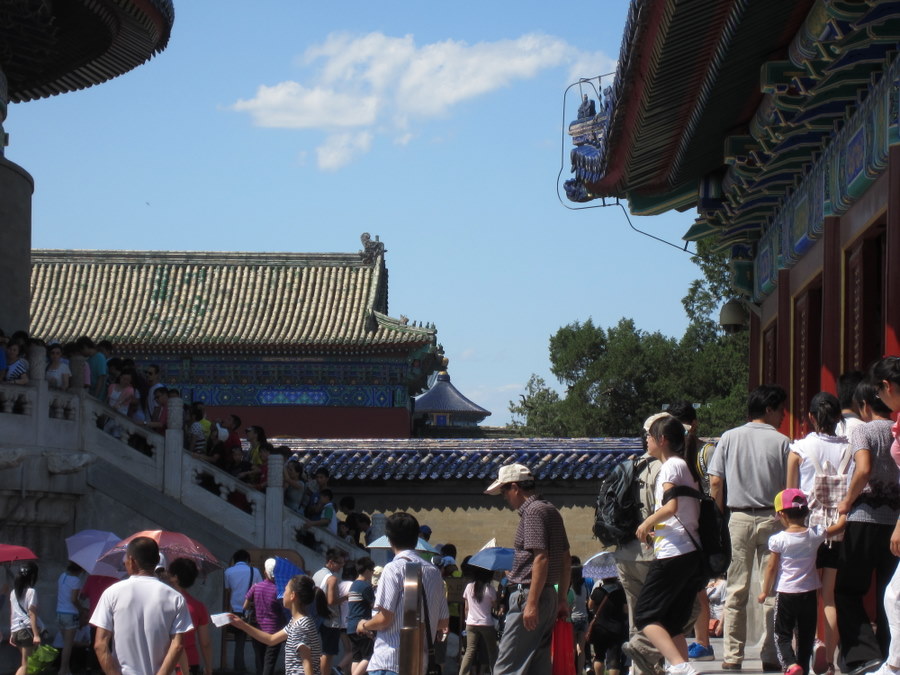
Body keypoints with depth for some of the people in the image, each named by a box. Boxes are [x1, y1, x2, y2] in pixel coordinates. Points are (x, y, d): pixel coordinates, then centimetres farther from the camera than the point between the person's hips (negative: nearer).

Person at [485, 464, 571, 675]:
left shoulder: (533, 511, -12)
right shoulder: (551, 510, 18)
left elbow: (541, 558, -21)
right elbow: (566, 558, 21)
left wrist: (532, 603, -23)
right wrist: (562, 599, 23)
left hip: (529, 595, -10)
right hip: (550, 594, 10)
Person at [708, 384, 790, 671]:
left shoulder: (729, 438, 4)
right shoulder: (782, 442, -3)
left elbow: (715, 481, -1)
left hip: (738, 518, 2)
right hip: (772, 519, -2)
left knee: (736, 590, 6)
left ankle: (732, 656, 5)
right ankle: (770, 656, 2)